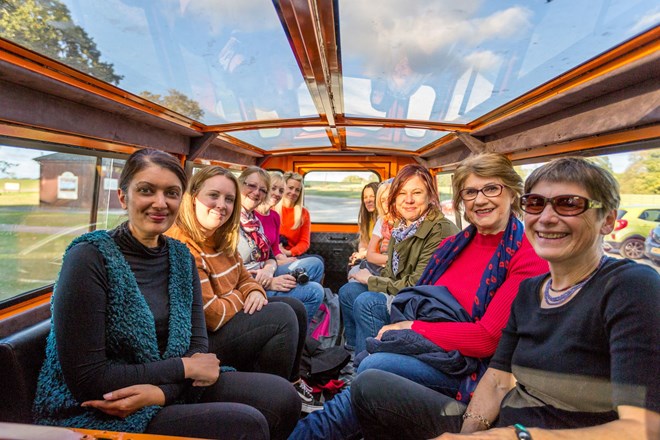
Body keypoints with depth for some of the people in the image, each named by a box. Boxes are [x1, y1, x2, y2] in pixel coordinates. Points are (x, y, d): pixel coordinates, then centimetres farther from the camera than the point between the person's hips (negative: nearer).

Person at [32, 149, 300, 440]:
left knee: (282, 395, -5)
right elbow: (86, 378, -19)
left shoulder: (181, 257, 2)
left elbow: (198, 347, -2)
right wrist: (183, 367, -15)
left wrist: (162, 391, -21)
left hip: (171, 391, 6)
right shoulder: (89, 257, -16)